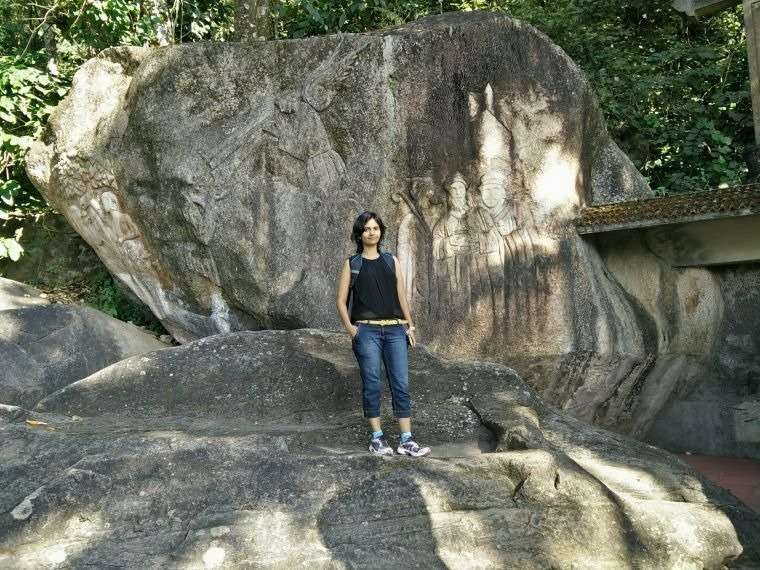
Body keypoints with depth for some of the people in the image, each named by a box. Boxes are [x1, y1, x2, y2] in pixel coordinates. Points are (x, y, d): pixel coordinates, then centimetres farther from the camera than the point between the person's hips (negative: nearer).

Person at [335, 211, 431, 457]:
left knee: (401, 384, -2)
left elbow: (402, 295, 15)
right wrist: (349, 328, -8)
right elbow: (341, 301, 5)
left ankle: (406, 441, 1)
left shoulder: (392, 261, 15)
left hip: (395, 330, 2)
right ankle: (377, 438, 7)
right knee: (372, 384, -2)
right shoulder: (352, 264, 8)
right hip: (367, 330, -2)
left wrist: (410, 325, 7)